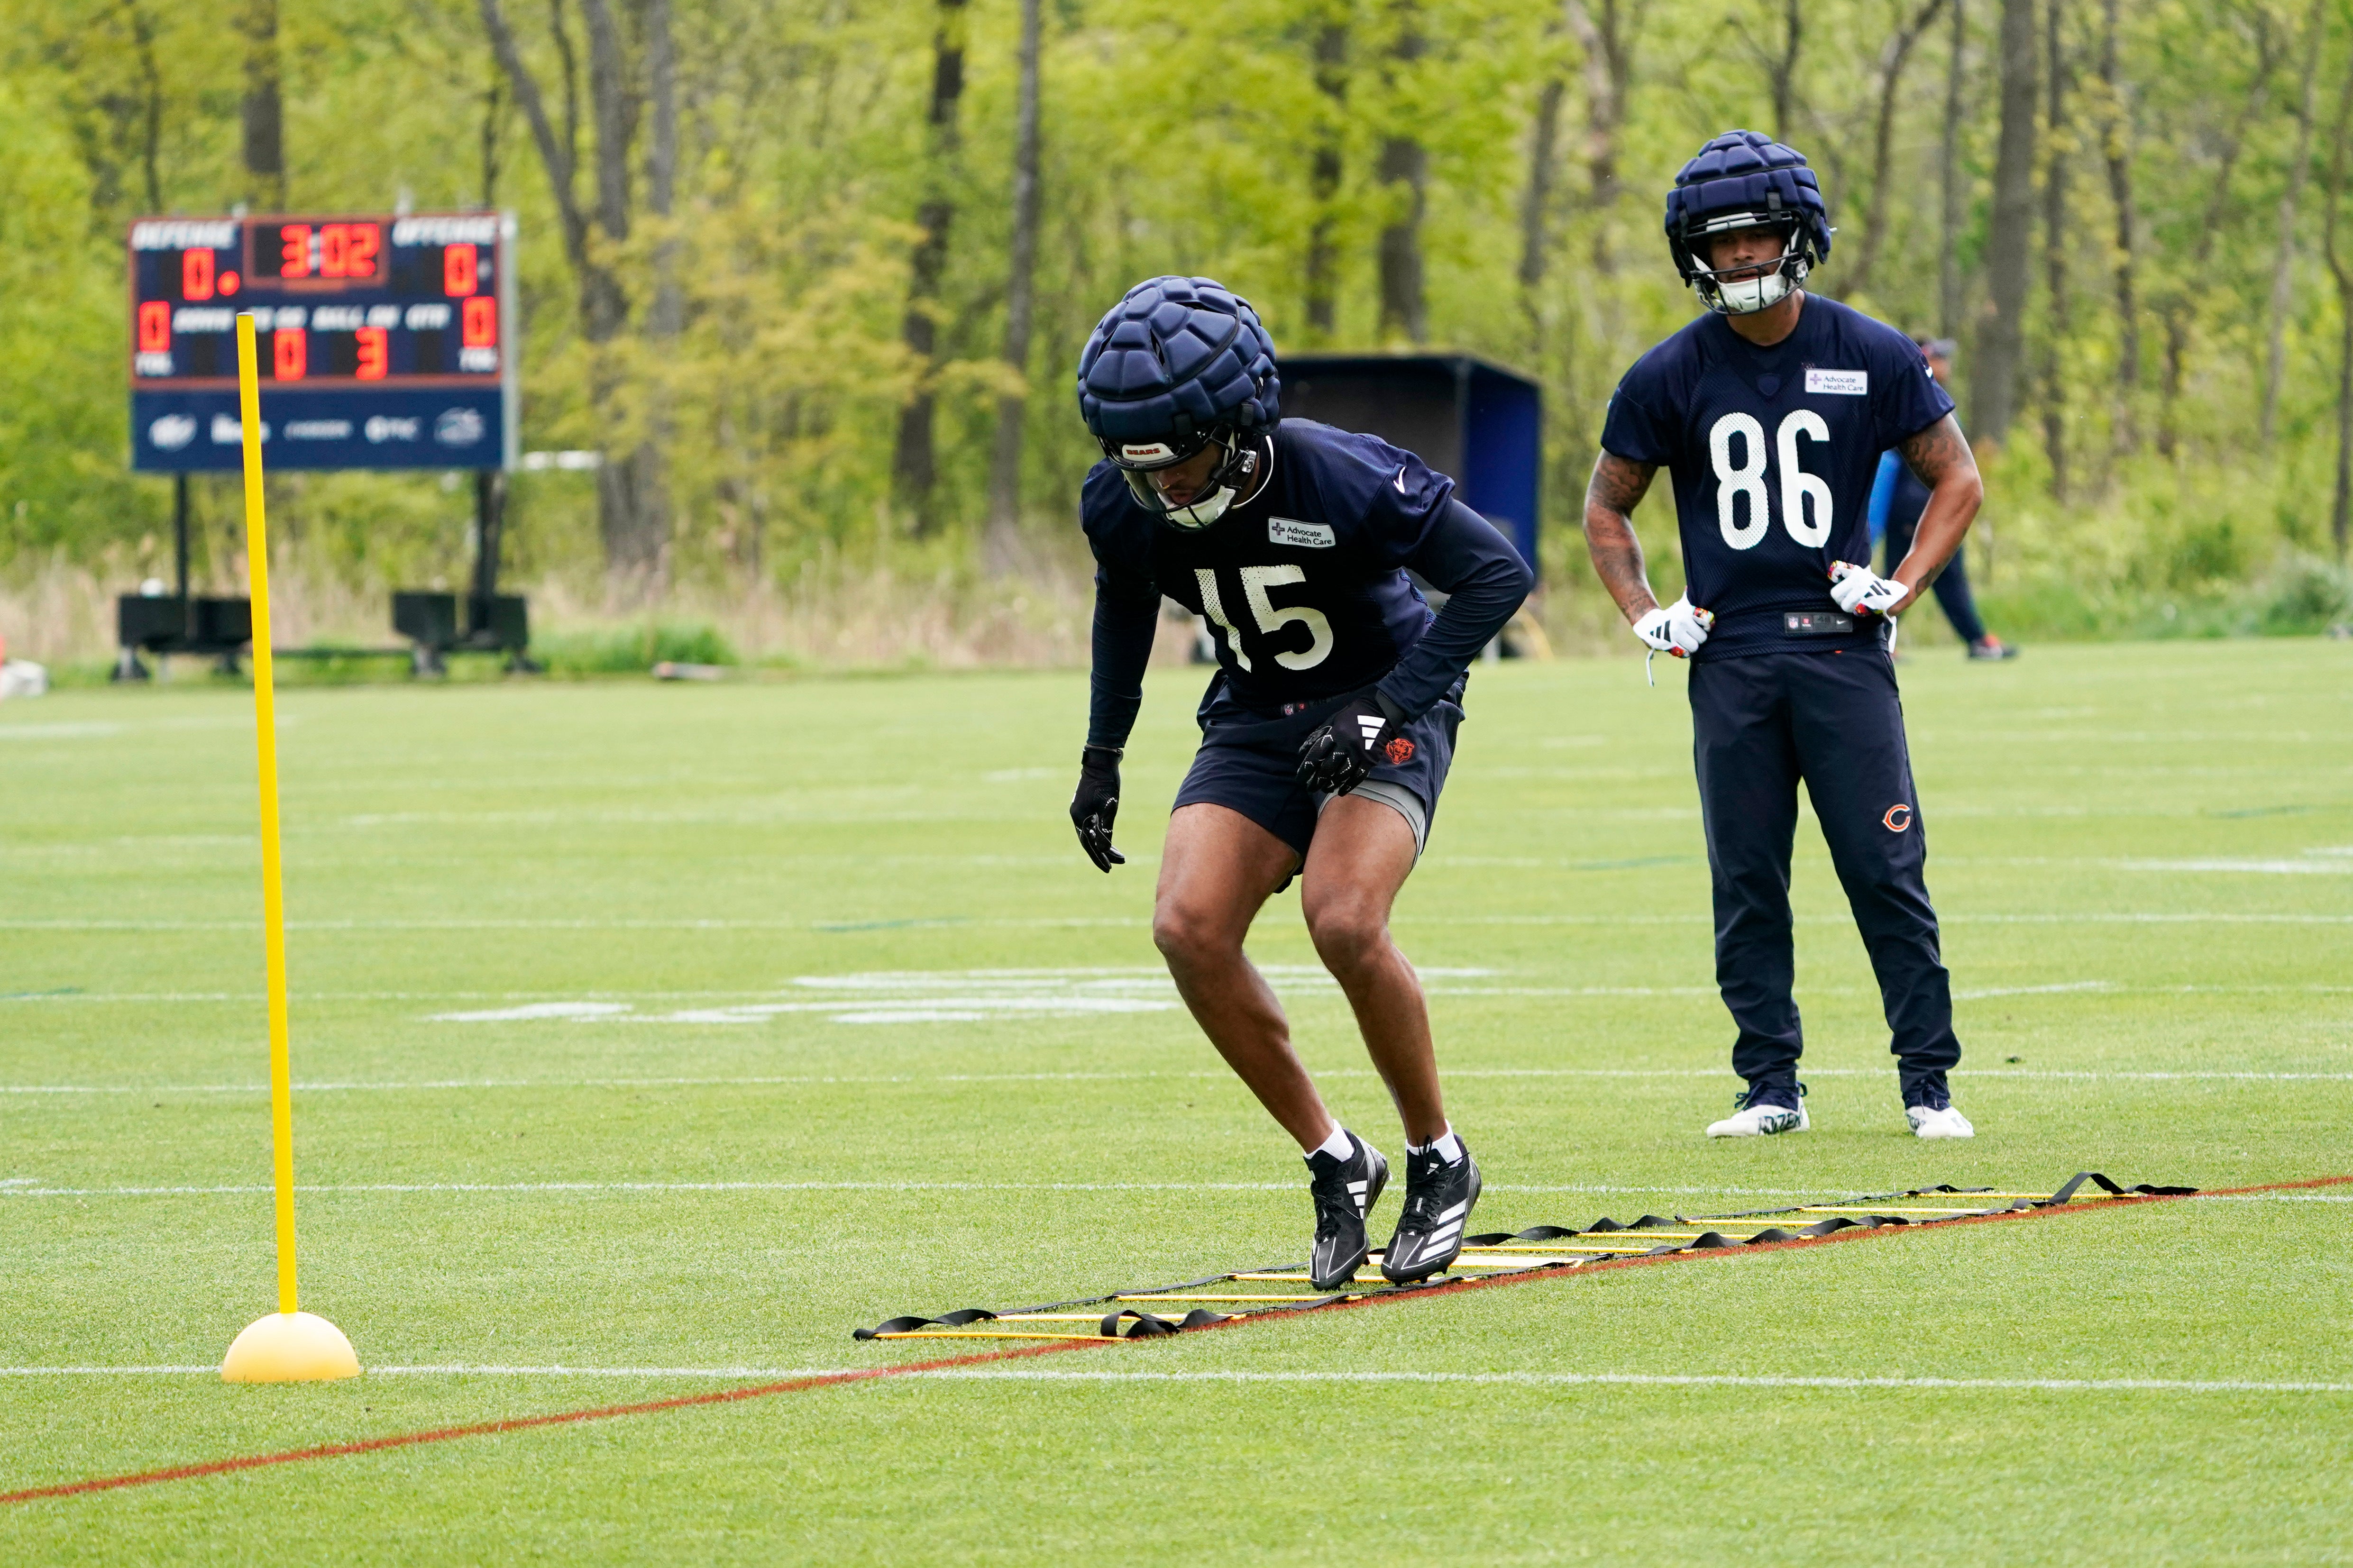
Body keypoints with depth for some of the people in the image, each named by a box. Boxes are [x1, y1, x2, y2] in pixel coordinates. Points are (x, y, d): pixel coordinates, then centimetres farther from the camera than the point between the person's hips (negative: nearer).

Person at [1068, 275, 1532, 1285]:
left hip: (1383, 715, -5)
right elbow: (1123, 605, 13)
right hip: (1257, 721, 5)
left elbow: (1496, 573, -20)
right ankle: (1334, 1161, -1)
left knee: (1343, 921, -28)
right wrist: (1102, 756, 14)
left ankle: (1439, 1159, -5)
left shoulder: (1340, 481, -28)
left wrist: (1389, 708, -25)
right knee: (1189, 928, -18)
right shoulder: (1124, 507, -12)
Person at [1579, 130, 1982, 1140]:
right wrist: (1645, 615, 3)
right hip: (1730, 660, 1)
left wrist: (1901, 587, -2)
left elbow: (1955, 479, 11)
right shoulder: (1671, 378, 3)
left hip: (1842, 649, -1)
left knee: (1887, 874, -5)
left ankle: (1928, 1082, 2)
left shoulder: (1872, 359, 1)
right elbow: (1606, 507, 15)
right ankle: (1771, 1084, 11)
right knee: (1746, 886, 3)